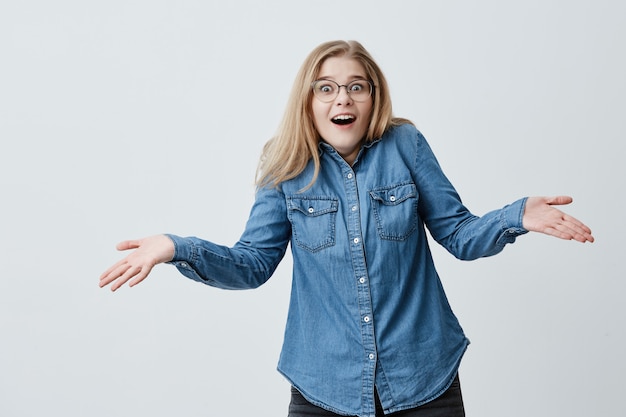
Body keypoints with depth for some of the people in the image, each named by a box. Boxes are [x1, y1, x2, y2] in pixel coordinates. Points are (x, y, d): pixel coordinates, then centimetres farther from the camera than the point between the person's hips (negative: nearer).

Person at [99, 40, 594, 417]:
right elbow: (254, 262, -1)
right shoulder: (289, 168, -3)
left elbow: (459, 234, -1)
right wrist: (178, 248, -15)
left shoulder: (405, 146, -4)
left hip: (422, 376, 0)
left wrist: (517, 216, -19)